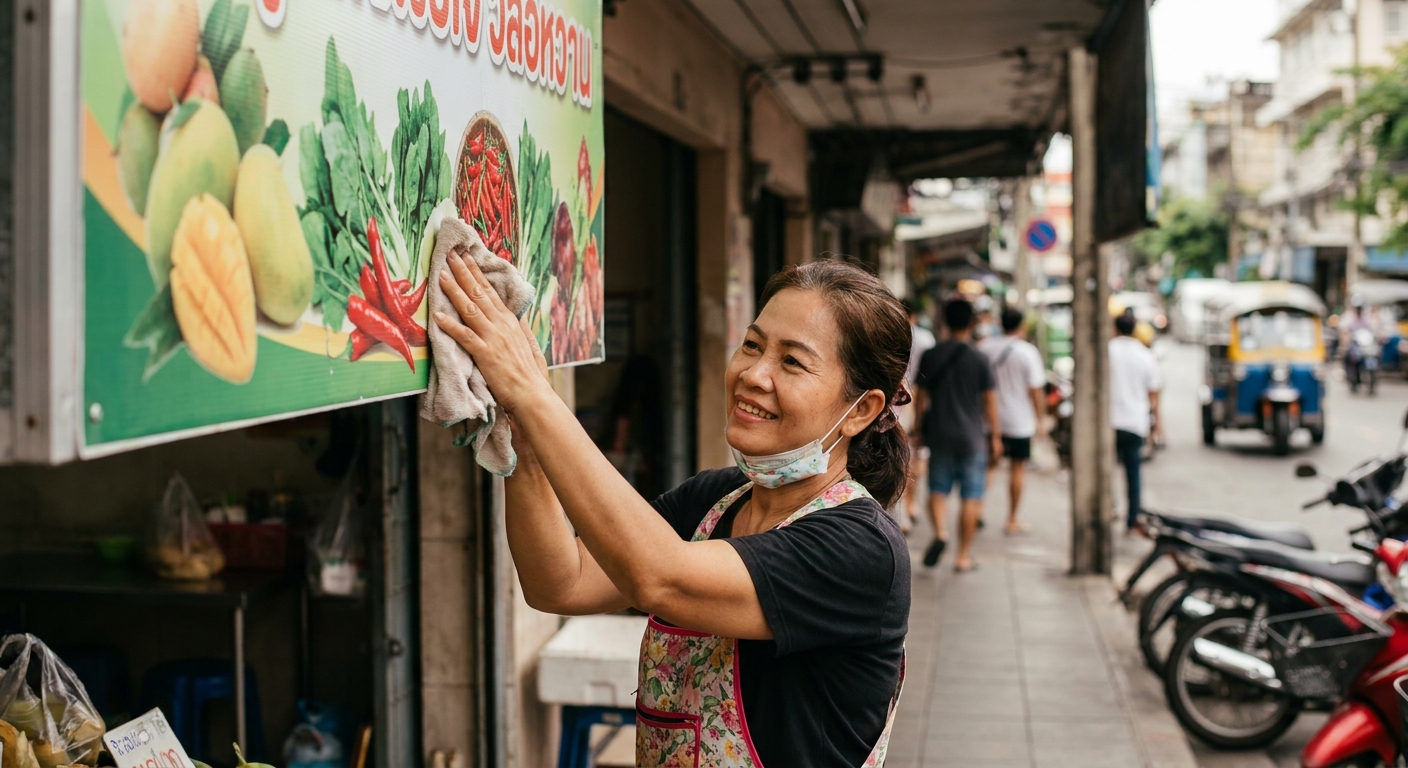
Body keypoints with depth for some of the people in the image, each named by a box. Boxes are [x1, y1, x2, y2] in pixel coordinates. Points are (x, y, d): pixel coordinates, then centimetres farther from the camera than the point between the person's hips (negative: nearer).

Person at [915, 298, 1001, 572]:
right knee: (970, 497, 6)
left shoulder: (929, 356, -1)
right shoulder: (979, 359, -7)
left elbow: (922, 398, 5)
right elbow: (989, 401, -3)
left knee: (938, 490, 12)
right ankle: (963, 555, 8)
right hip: (972, 436, -2)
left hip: (939, 435, 2)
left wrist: (920, 427, 18)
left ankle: (940, 532, -15)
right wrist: (995, 435, 7)